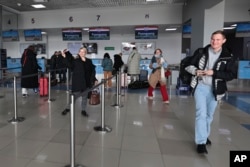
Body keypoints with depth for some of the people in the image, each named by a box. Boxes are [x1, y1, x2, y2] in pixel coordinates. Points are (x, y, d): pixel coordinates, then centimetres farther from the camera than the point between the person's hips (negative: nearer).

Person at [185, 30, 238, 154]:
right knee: (201, 113, -10)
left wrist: (214, 73, -19)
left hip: (214, 89, 2)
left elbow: (232, 74, -7)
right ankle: (201, 142, -3)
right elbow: (188, 65, 4)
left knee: (209, 115, 17)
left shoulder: (228, 56, -4)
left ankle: (205, 136, 39)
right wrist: (195, 71, -17)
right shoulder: (201, 52, -3)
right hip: (200, 87, -2)